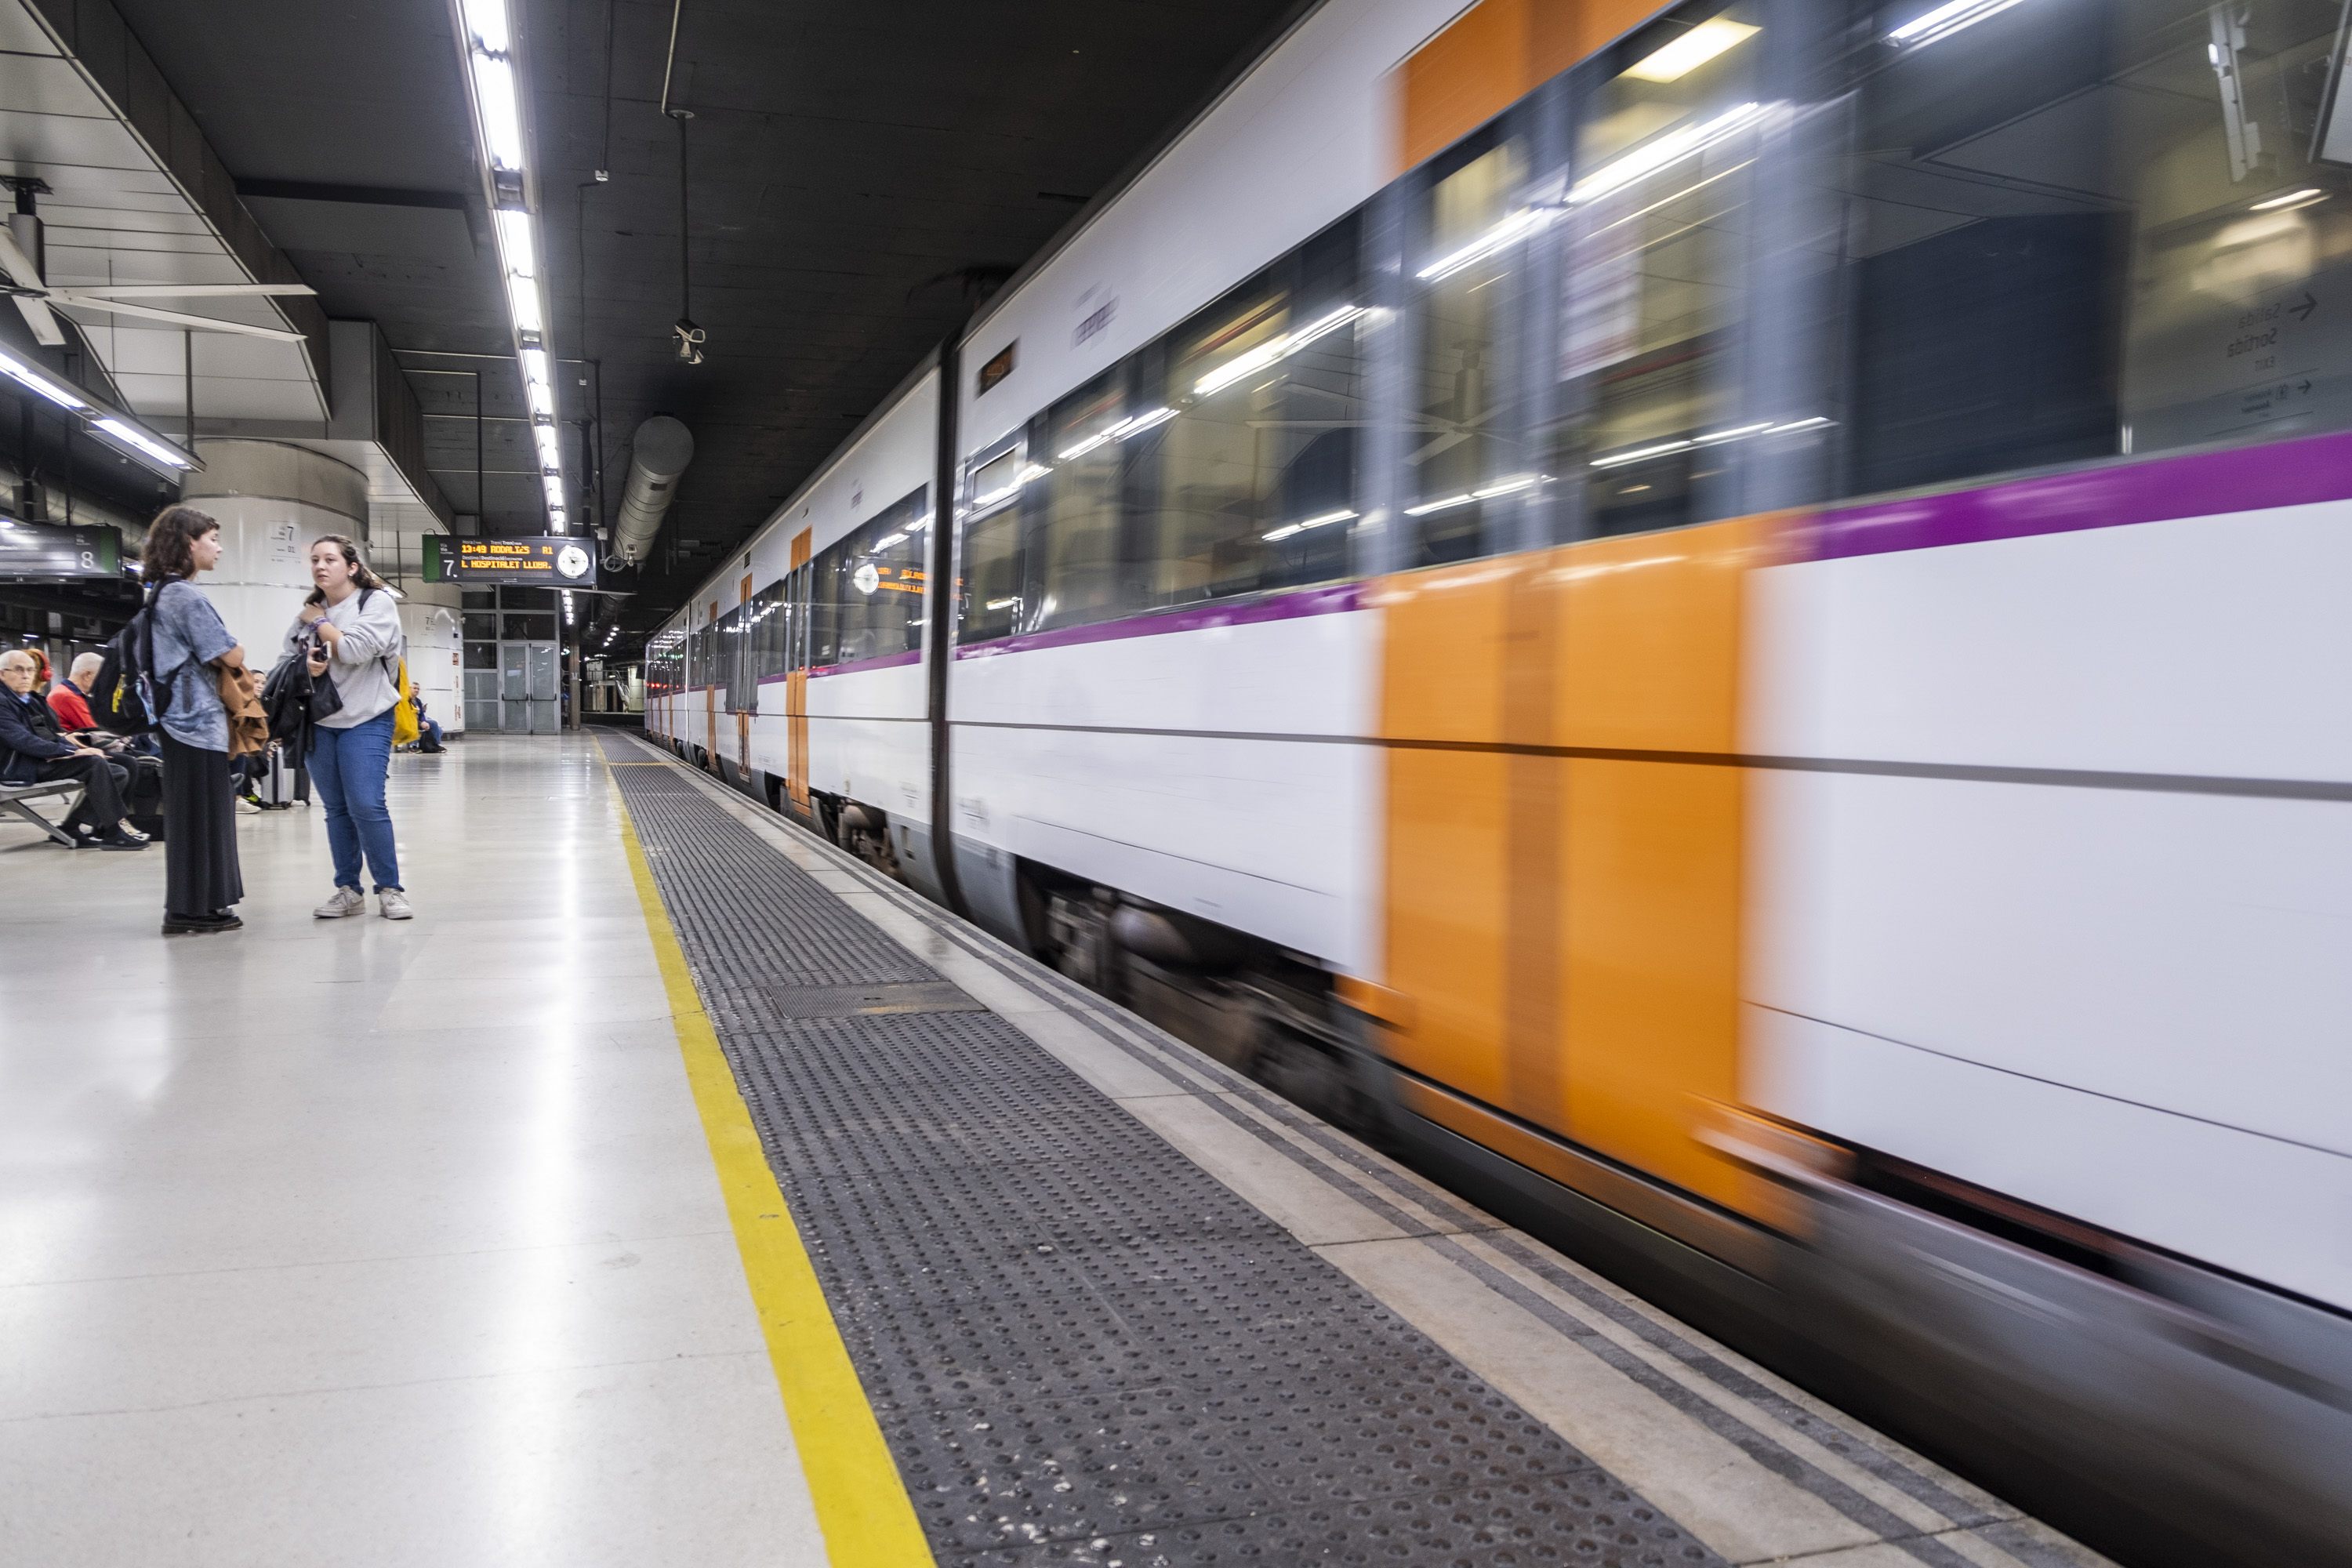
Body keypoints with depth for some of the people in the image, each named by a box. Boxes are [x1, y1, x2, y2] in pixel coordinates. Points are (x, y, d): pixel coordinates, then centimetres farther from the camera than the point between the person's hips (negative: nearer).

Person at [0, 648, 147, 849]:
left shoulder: (32, 700, 22)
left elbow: (52, 734, 22)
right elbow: (23, 741, -20)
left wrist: (76, 747, -1)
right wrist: (72, 751, -26)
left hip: (47, 759, 9)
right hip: (21, 767, -9)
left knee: (119, 773, -6)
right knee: (94, 763, -29)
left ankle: (75, 827, -8)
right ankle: (112, 833, -28)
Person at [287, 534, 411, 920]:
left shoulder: (377, 602, -4)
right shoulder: (310, 609, 10)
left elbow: (355, 649, -19)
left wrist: (319, 623, -6)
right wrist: (305, 666, -11)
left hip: (365, 720, -5)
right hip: (319, 722, 5)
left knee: (366, 806, -12)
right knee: (336, 809, 7)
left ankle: (390, 889, -2)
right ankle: (348, 890, 15)